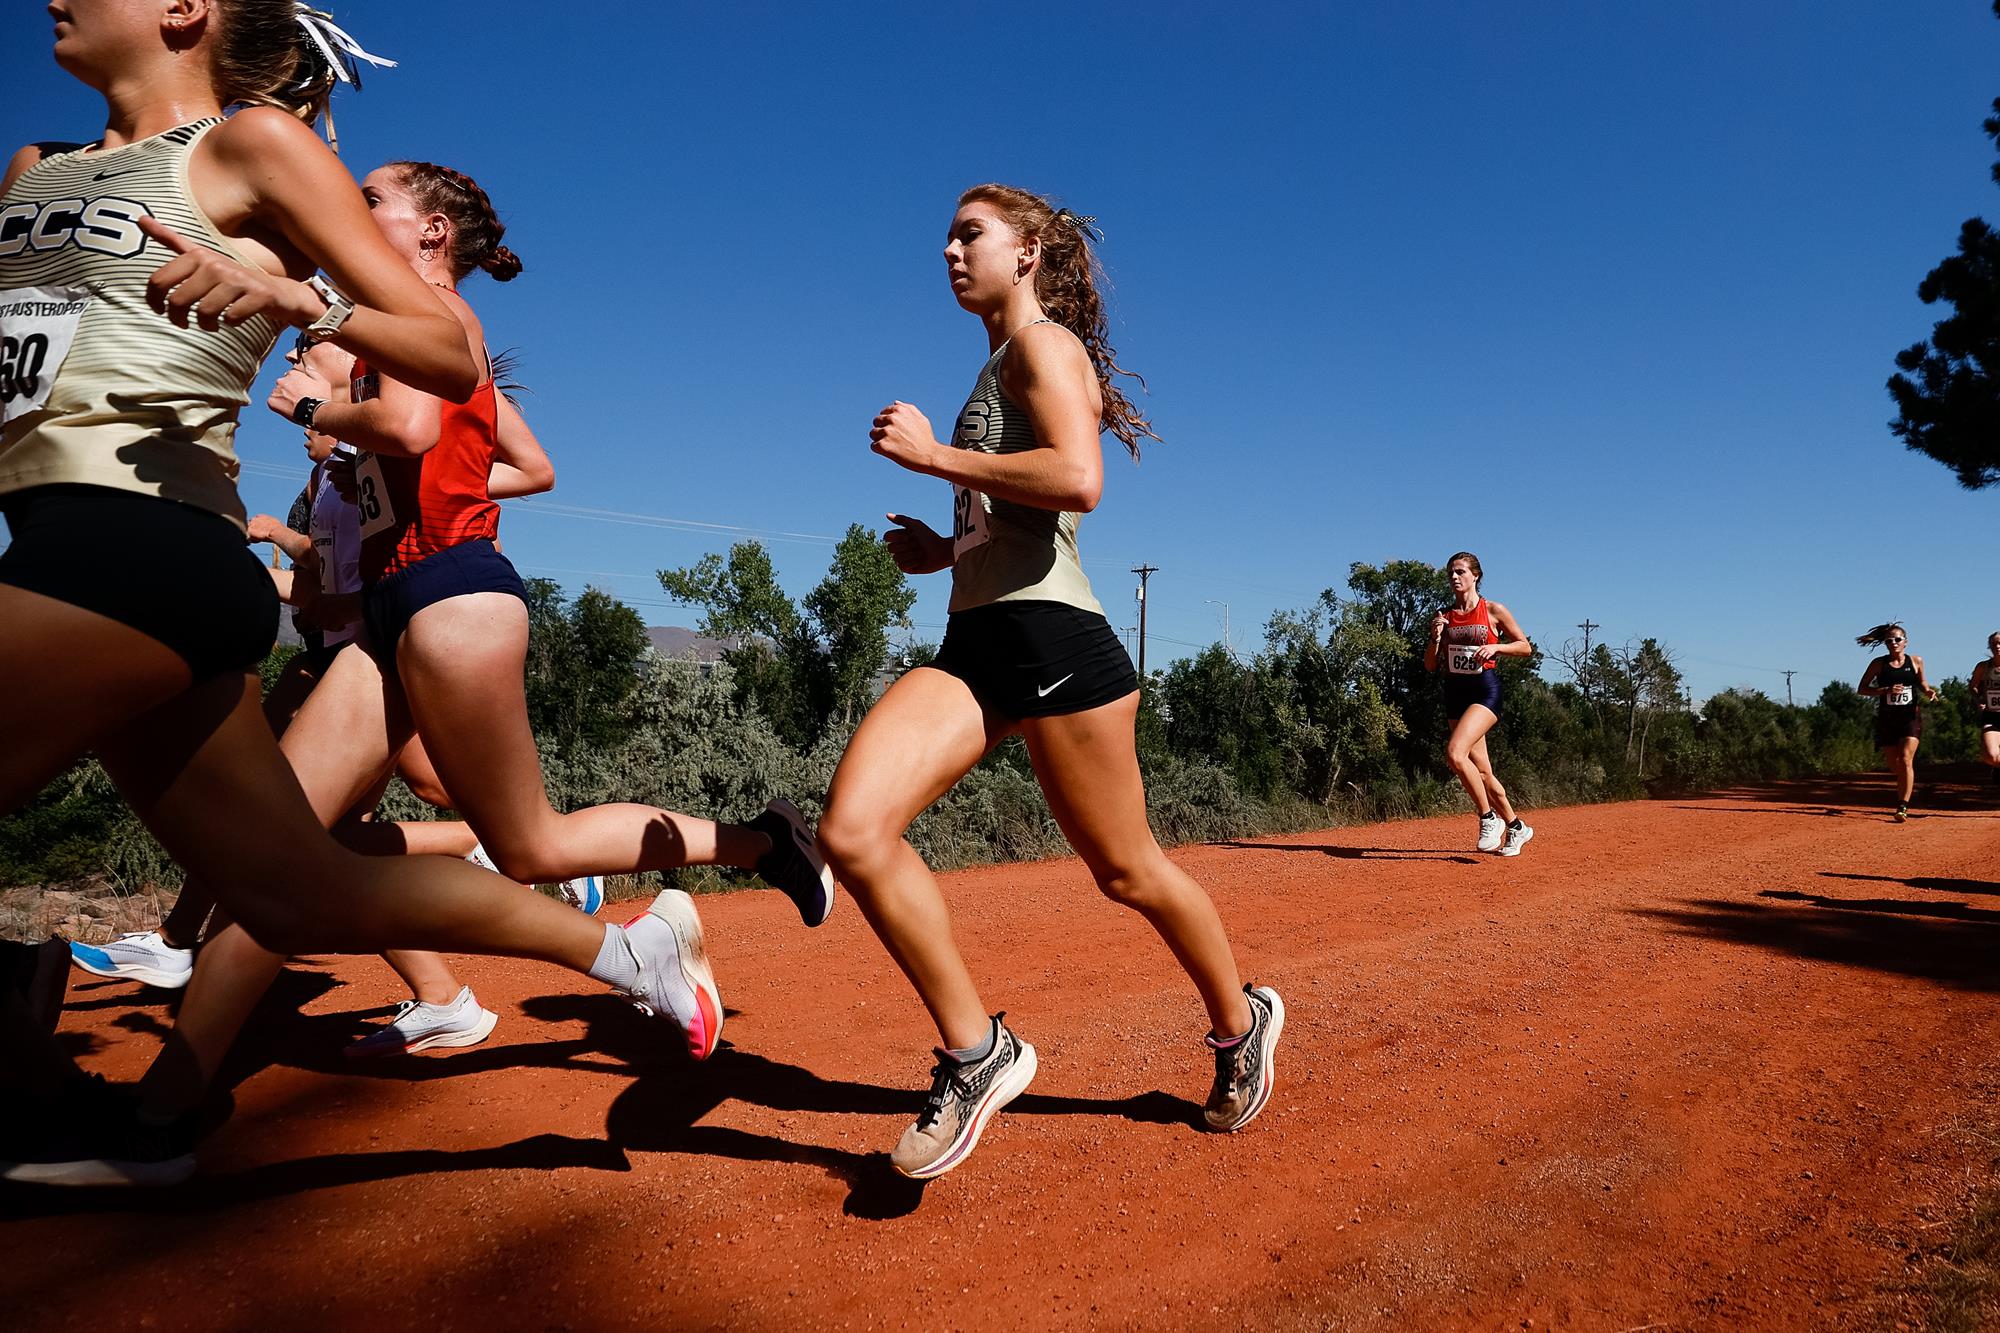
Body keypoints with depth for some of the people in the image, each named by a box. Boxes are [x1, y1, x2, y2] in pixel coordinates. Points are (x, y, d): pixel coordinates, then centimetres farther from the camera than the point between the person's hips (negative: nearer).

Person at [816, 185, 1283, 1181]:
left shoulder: (1044, 342, -1)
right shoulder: (1003, 367, 25)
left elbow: (1078, 480, -22)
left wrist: (932, 454, -13)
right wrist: (943, 550, 16)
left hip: (1051, 636, -8)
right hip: (972, 644, 8)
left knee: (1125, 872, 6)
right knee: (851, 830, -13)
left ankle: (1240, 1021, 34)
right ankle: (976, 1053, 1)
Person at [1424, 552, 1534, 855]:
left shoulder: (1493, 611, 0)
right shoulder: (1444, 616, 11)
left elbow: (1526, 647, 5)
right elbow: (1430, 665, 11)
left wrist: (1496, 646, -12)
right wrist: (1436, 637, -6)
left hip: (1485, 690, -5)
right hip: (1454, 692, 5)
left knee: (1455, 753, -26)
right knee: (1481, 770, 7)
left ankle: (1489, 818, -10)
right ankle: (1515, 826, 25)